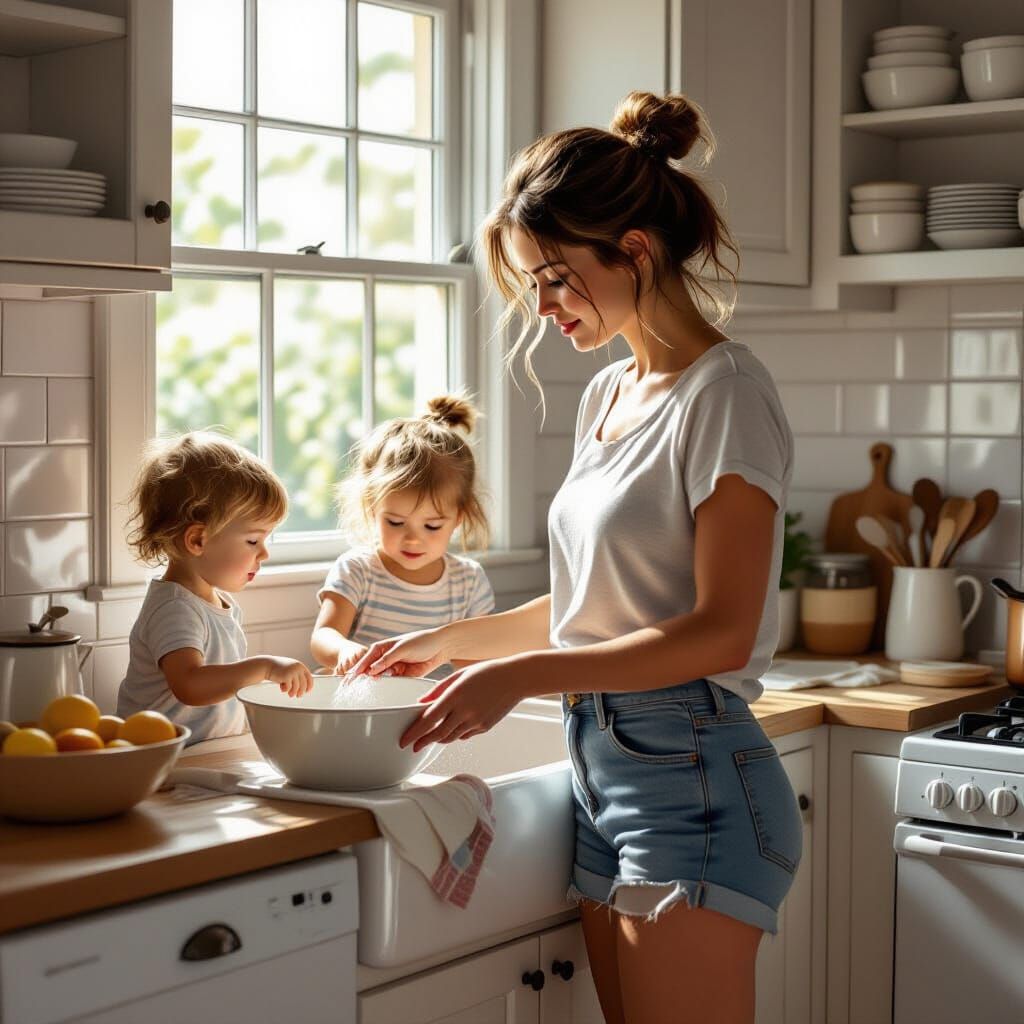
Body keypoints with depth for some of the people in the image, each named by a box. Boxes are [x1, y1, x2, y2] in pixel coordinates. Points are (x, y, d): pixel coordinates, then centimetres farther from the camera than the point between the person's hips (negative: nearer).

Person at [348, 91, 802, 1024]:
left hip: (692, 779, -8)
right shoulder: (606, 396, 14)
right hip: (600, 766, 8)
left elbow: (720, 632, -16)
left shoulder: (725, 395, -10)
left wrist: (525, 675, -18)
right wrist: (449, 641, 18)